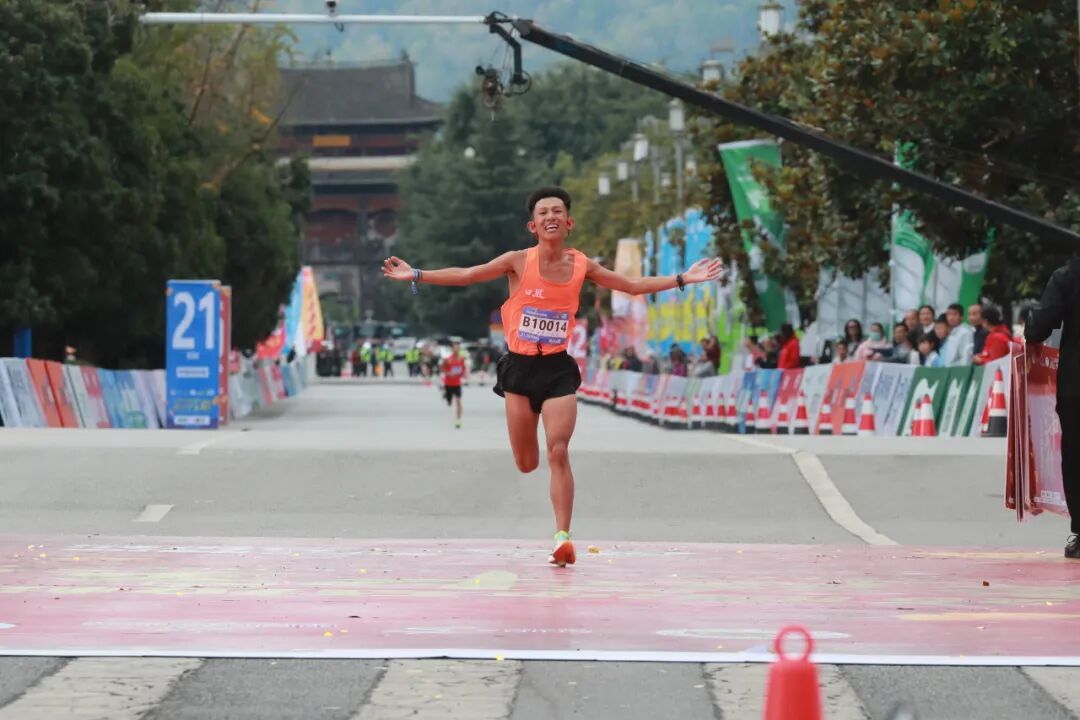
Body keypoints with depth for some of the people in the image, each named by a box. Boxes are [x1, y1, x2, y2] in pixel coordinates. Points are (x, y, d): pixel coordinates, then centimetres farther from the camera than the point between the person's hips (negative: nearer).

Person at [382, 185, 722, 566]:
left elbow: (632, 285, 9)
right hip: (520, 367, 0)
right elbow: (465, 275, -2)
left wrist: (683, 279, 5)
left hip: (558, 368, 0)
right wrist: (415, 275, -9)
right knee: (526, 464, 3)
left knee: (558, 454, -14)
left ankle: (562, 538, -14)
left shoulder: (581, 265, 1)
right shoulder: (518, 262, -5)